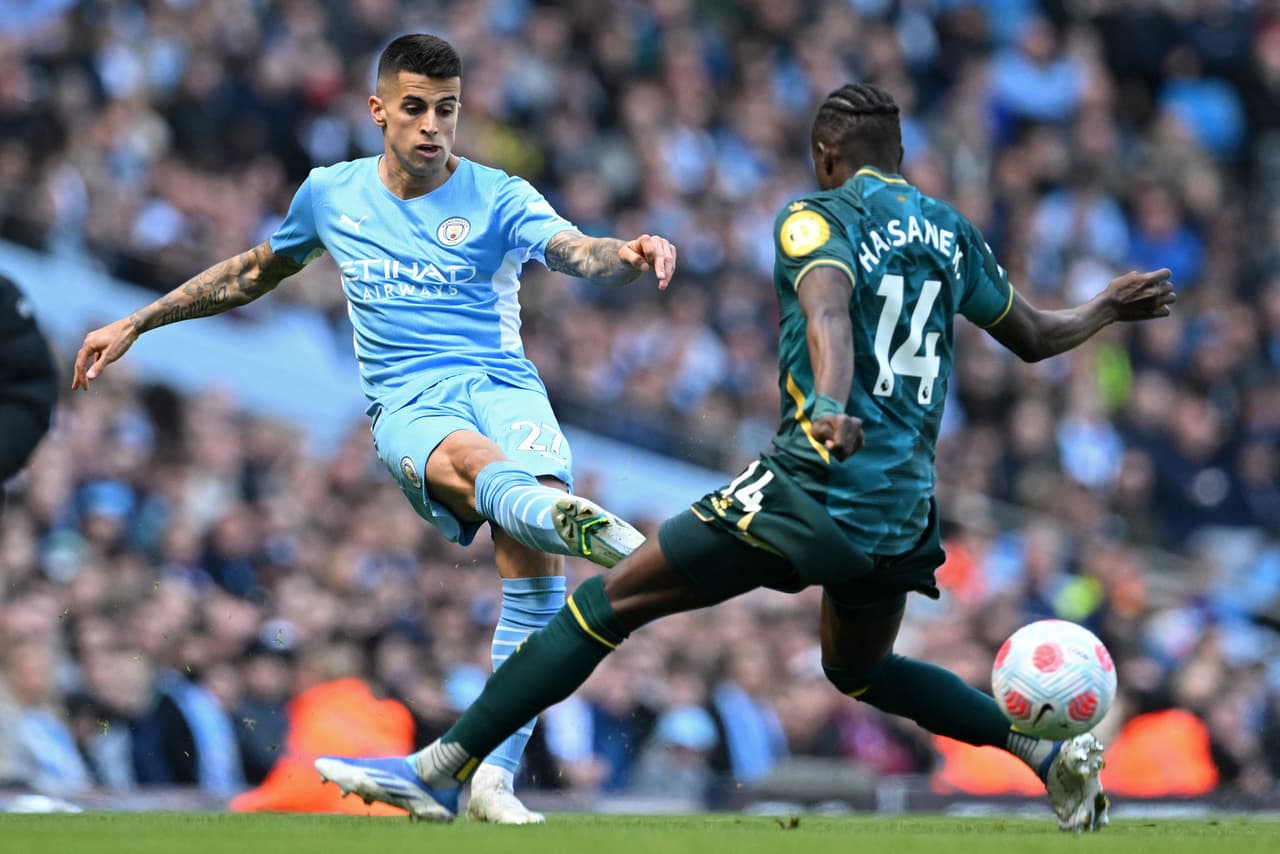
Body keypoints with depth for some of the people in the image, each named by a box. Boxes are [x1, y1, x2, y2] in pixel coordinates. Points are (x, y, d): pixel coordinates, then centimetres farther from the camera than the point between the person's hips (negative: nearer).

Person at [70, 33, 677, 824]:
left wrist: (627, 255, -37)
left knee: (532, 549, -28)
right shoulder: (332, 195, 14)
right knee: (469, 458, -38)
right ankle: (568, 516, -75)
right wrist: (135, 325, 35)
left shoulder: (497, 198, 6)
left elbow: (574, 251, -13)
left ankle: (496, 774, -22)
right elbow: (256, 272, 32)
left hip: (503, 384, 0)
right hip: (408, 404, 0)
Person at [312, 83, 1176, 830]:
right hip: (904, 512, 6)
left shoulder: (816, 217, -2)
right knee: (858, 670, 32)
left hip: (810, 490, -6)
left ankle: (440, 768, -7)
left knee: (604, 605, -2)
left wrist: (831, 401, -43)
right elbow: (1034, 336, 28)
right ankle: (1052, 753, 19)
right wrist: (1108, 308, 49)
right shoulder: (951, 231, 15)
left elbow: (828, 308, -24)